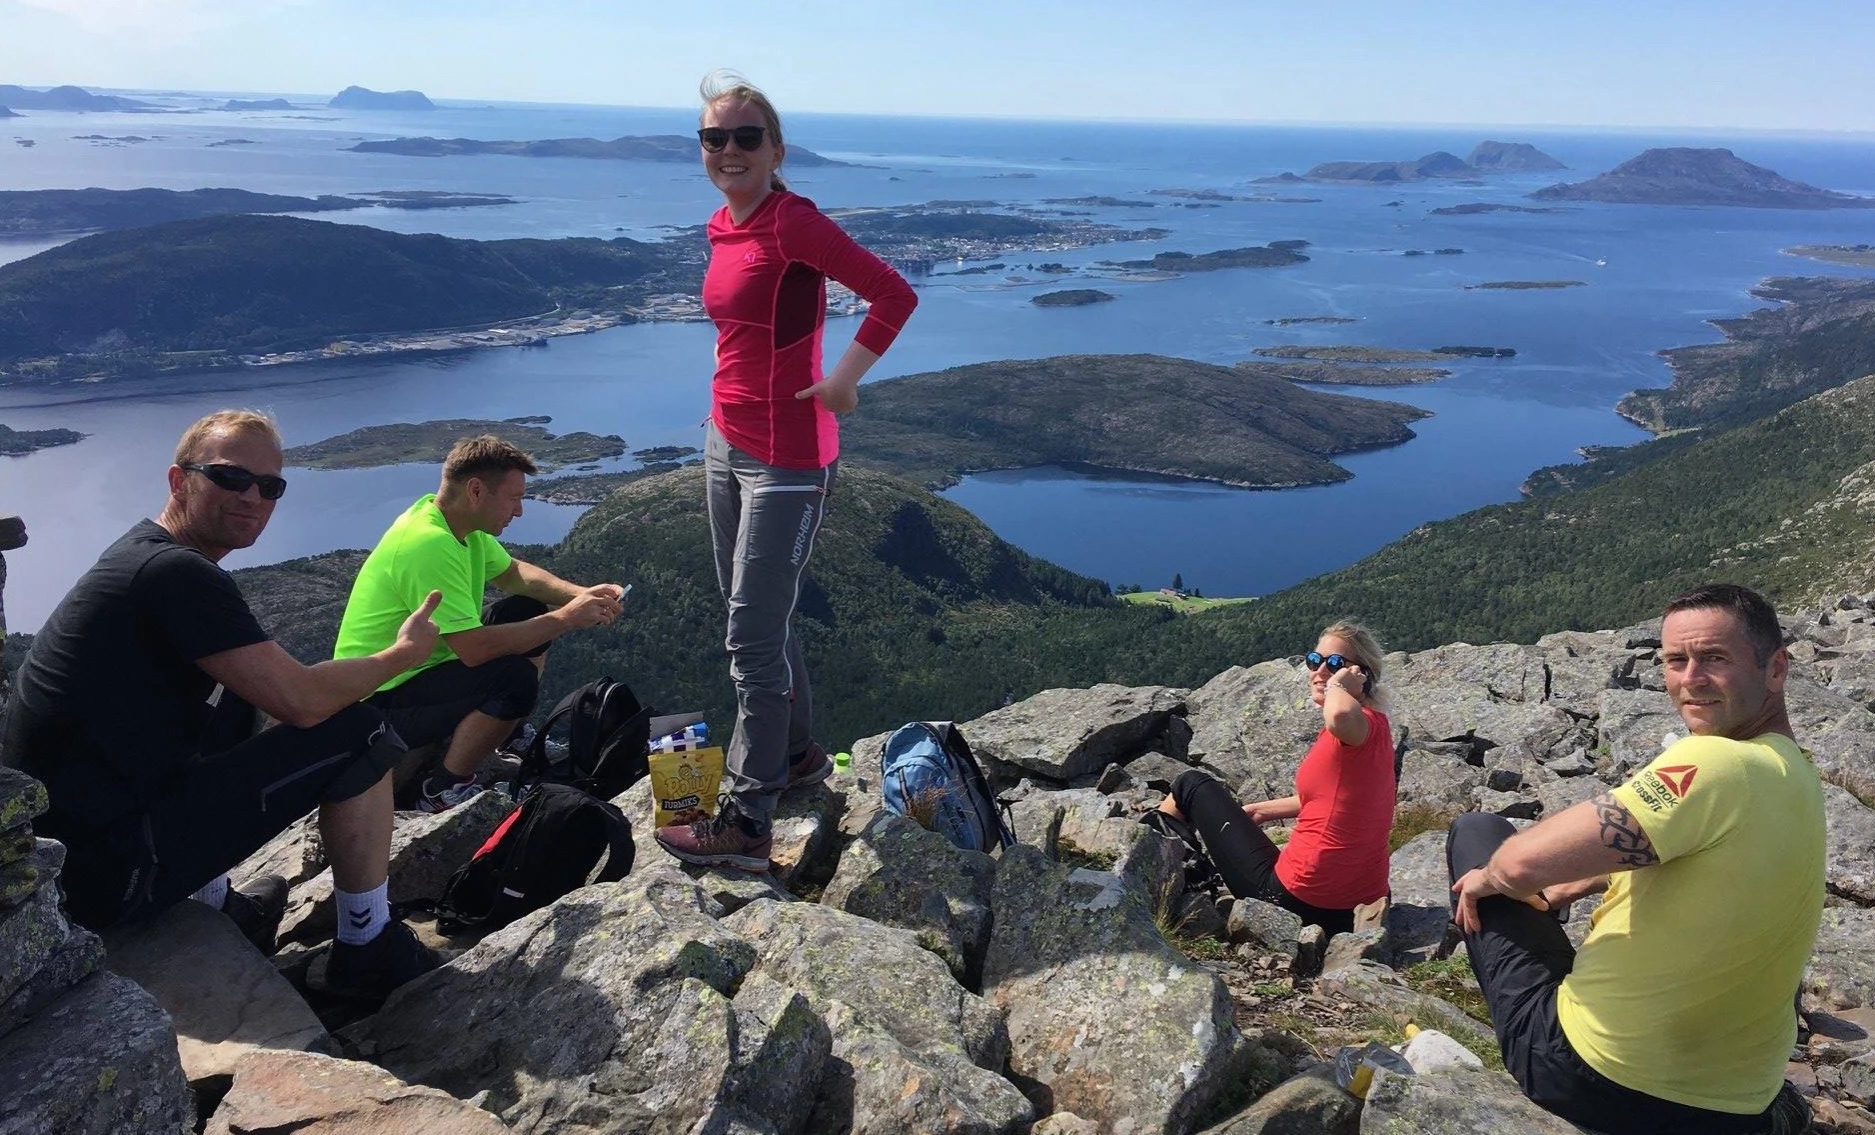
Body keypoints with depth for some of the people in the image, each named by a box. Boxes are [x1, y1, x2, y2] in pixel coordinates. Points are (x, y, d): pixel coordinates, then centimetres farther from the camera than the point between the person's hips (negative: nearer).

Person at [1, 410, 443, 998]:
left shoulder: (142, 553, 12)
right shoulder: (177, 573, -19)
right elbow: (301, 701, -20)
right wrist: (403, 652, -4)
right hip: (110, 871, -10)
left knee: (237, 699, 25)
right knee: (357, 734, -8)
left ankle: (215, 906, 27)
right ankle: (368, 951, 6)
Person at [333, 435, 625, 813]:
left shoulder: (458, 522, 0)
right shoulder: (428, 544, -29)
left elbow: (514, 573, 14)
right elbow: (475, 649, -32)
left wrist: (580, 595, -4)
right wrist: (566, 618, -24)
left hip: (420, 668, 10)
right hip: (380, 702, -10)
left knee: (530, 611, 7)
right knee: (516, 678, -29)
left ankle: (509, 738, 17)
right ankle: (443, 792, -10)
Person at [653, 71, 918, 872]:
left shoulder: (793, 223, -15)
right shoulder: (723, 228, 9)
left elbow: (894, 294, -18)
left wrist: (841, 380, -23)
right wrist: (730, 427, 13)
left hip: (784, 459, -9)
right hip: (725, 444, 9)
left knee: (753, 639, -4)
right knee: (757, 618, 19)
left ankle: (746, 825, 7)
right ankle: (798, 755, 39)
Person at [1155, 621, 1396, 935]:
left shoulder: (1367, 725, -19)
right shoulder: (1368, 729, 9)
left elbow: (1340, 716, -46)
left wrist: (1338, 686, -23)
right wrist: (1263, 811, 28)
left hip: (1297, 896, -9)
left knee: (1192, 784, 10)